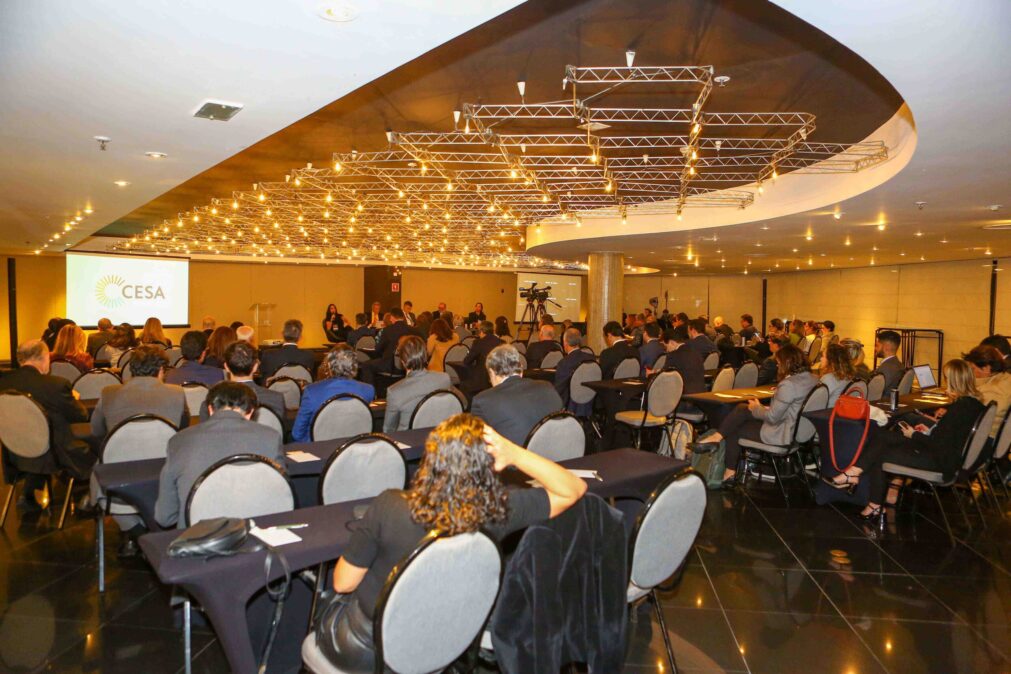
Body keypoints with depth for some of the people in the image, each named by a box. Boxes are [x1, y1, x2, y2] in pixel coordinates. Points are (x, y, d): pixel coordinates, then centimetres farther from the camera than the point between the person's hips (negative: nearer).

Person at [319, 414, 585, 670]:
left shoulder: (389, 507, -32)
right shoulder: (497, 512, -26)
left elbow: (343, 583, -18)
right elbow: (574, 489, -13)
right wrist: (515, 455, -27)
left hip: (361, 652, -3)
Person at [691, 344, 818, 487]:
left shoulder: (788, 384, -25)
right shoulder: (812, 379, 2)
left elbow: (772, 417, -22)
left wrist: (756, 408, -4)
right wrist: (762, 408, 9)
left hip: (781, 435, -9)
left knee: (735, 430, 10)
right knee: (742, 408, 11)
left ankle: (729, 473, 23)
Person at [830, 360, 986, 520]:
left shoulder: (961, 407, -23)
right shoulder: (972, 402, 6)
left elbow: (940, 444, -22)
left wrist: (914, 435, -8)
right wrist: (930, 431, 7)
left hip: (942, 461, -9)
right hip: (946, 453, 9)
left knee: (881, 455, -3)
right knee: (881, 437, 2)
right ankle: (853, 475, -4)